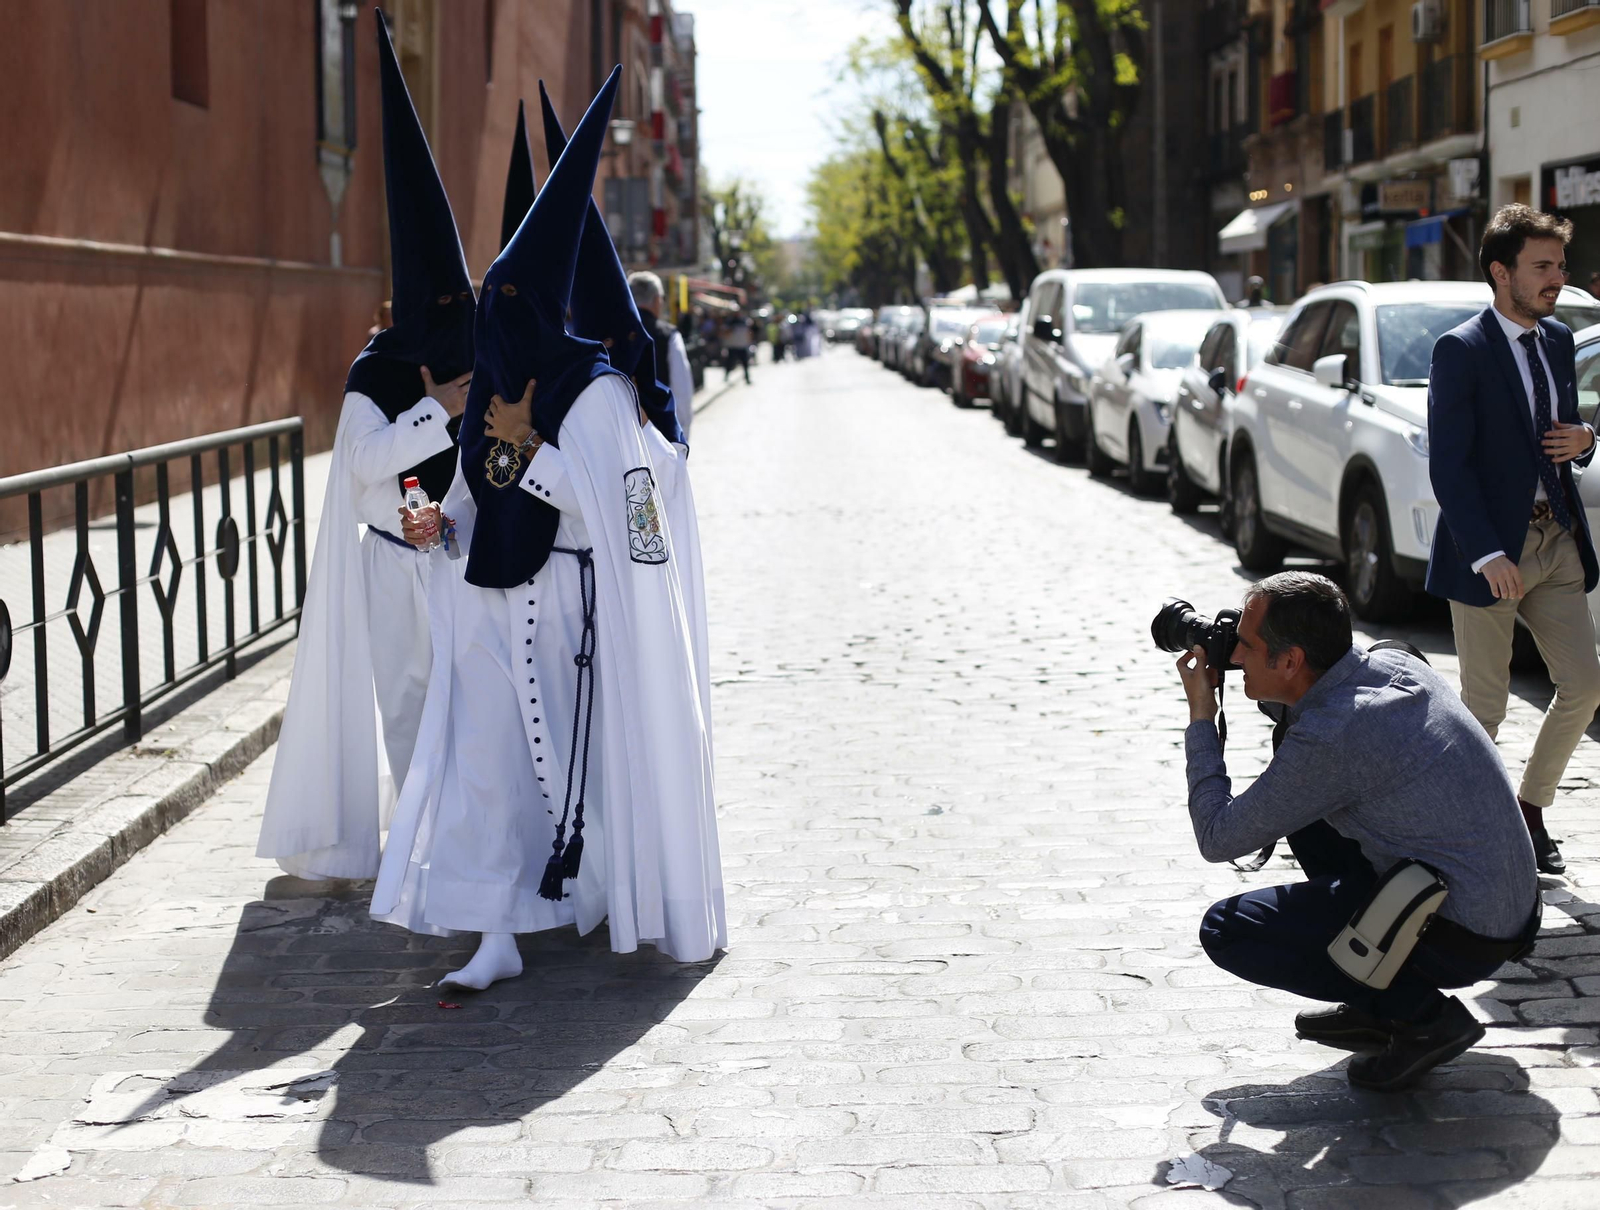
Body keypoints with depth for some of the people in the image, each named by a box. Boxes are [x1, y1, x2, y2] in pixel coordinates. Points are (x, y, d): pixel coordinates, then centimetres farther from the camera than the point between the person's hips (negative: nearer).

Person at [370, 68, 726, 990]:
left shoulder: (596, 389, -10)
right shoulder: (493, 385, 10)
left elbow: (597, 495, -16)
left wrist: (526, 442, -12)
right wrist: (439, 520, -1)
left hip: (574, 601, -6)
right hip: (496, 600, 6)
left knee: (591, 752, 4)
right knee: (488, 758, 0)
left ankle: (638, 902, 25)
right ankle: (499, 938, 2)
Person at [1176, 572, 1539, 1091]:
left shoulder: (1328, 737, -22)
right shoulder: (1396, 666, 3)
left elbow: (1219, 838, -11)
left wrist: (1200, 719, -1)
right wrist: (1271, 695, 10)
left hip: (1459, 942, -9)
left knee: (1225, 929, -5)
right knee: (1303, 810, 21)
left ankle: (1422, 1012, -3)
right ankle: (1378, 1004, 20)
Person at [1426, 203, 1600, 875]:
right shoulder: (1460, 351, -11)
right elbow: (1448, 466, -15)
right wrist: (1487, 554, -23)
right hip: (1490, 548, -7)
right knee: (1485, 706, 1)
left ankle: (1529, 808, 22)